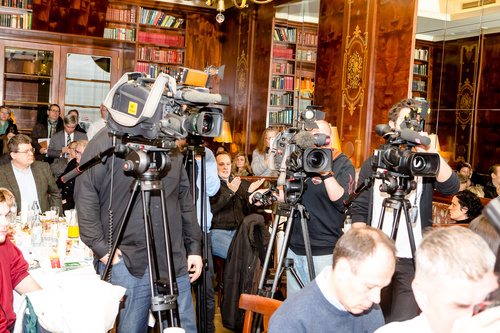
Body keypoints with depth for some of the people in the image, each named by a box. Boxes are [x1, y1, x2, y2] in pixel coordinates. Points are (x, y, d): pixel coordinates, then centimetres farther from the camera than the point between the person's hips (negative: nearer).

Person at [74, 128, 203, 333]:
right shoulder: (105, 143, -3)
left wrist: (194, 247, 13)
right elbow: (85, 197, -7)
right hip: (126, 262, -4)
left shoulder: (171, 146, 14)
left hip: (174, 262, 5)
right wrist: (100, 246, -13)